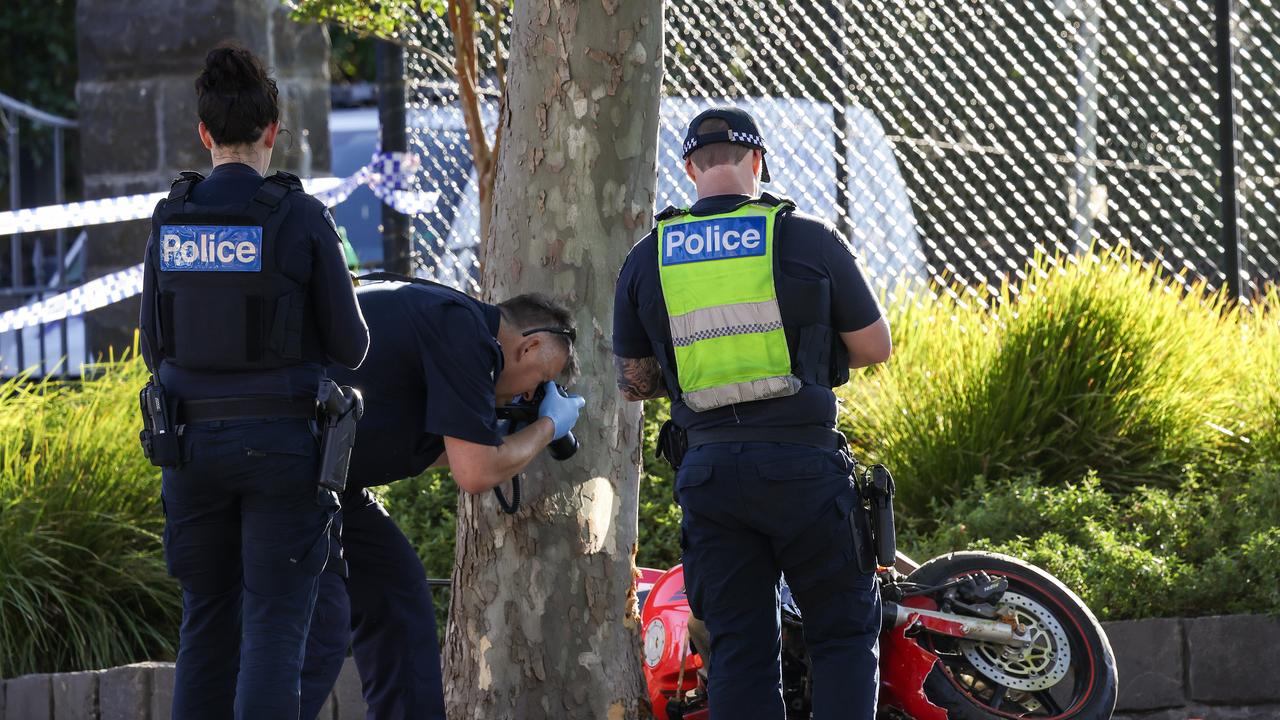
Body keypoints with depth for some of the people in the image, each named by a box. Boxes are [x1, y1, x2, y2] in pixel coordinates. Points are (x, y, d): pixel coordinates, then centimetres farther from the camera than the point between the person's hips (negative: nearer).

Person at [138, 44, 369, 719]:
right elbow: (349, 343, -5)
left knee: (209, 621, 14)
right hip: (282, 445, -4)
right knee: (275, 626, -3)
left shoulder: (170, 222, 1)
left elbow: (157, 346, 8)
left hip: (193, 441, 4)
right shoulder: (302, 219, -10)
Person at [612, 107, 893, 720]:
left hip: (708, 470, 3)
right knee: (844, 631, 6)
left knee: (739, 647, 6)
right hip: (803, 463, -3)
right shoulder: (808, 240, -3)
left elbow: (632, 382, 12)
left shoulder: (646, 260, 5)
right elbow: (874, 345, 5)